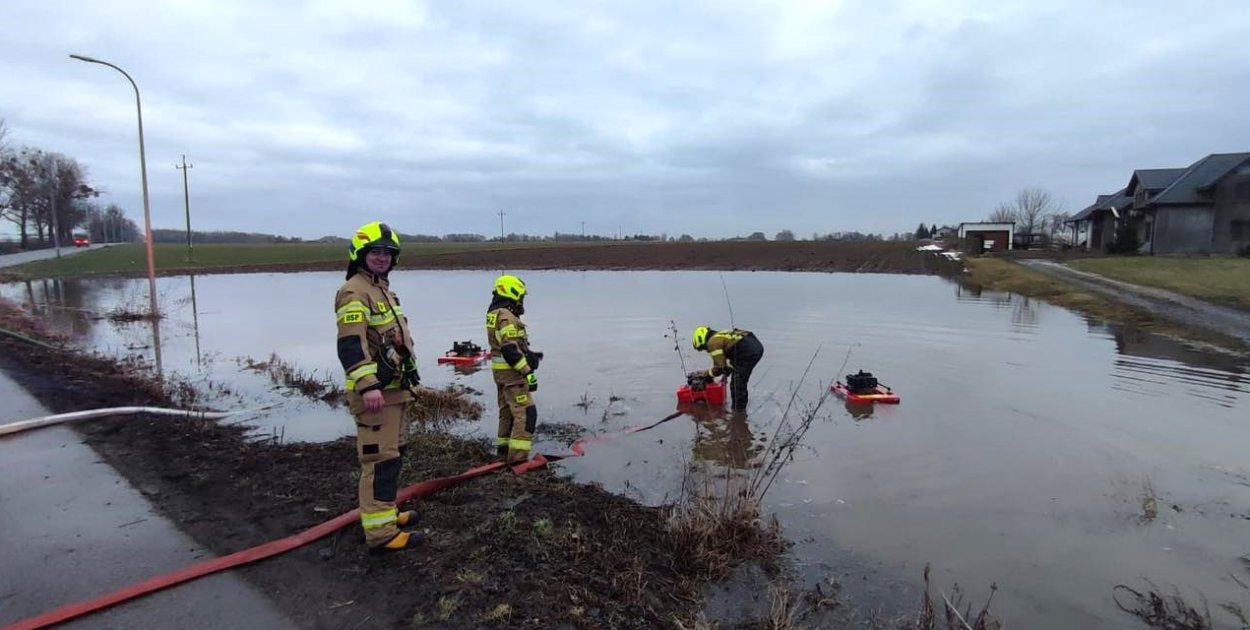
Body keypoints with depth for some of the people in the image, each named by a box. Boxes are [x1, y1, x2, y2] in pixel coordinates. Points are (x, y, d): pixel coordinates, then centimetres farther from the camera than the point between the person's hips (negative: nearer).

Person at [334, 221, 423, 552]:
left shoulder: (383, 289, 18)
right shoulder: (354, 292, -13)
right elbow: (351, 344, -24)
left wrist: (408, 374, 29)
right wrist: (368, 386, -31)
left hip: (393, 388, 11)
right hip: (374, 392, -10)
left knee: (392, 455, 19)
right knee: (380, 460, -9)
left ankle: (386, 512, 31)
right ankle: (380, 532, -5)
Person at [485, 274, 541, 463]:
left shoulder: (494, 313, 12)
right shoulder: (506, 317, -20)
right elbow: (510, 350, -25)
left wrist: (530, 355, 23)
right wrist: (528, 372, -23)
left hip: (499, 370, 11)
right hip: (511, 372, -11)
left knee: (508, 411, 20)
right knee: (526, 412, -9)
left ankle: (504, 451, 32)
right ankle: (517, 456, -9)